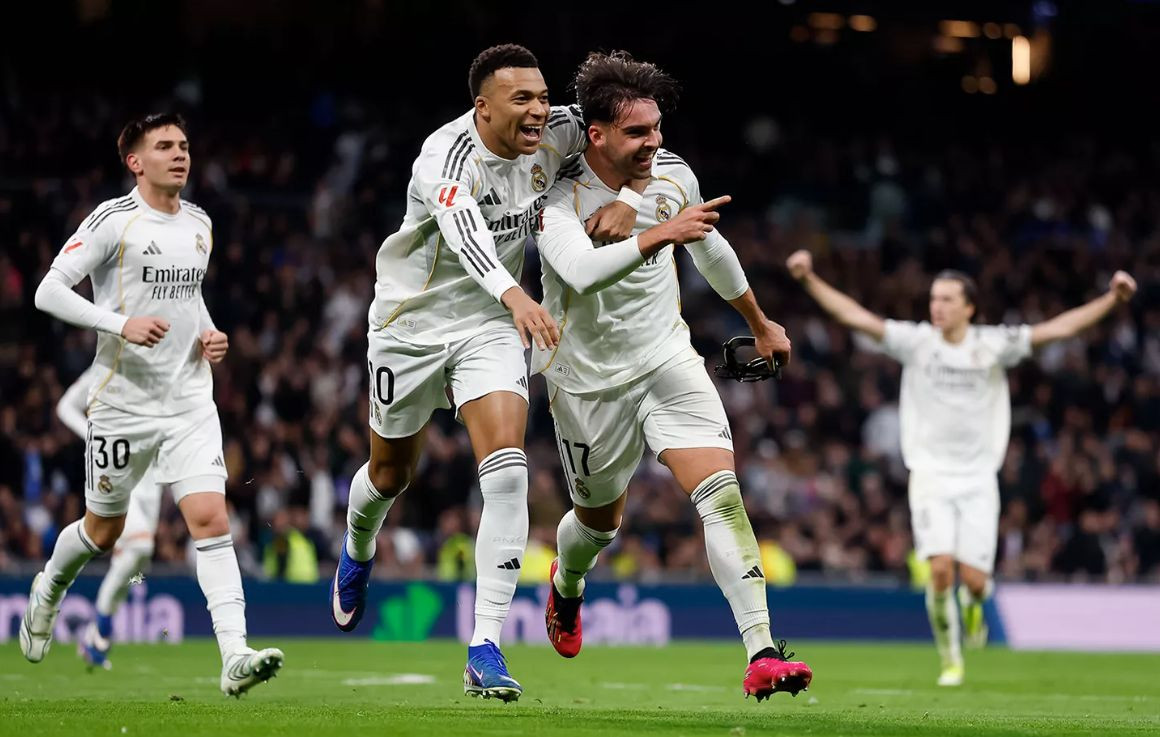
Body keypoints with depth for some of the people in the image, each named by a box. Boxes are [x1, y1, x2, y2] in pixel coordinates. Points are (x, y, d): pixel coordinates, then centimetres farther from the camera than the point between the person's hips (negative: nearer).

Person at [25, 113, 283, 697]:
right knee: (104, 528, 12)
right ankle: (47, 592, 44)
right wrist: (120, 324, -24)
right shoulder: (113, 220, -10)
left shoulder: (200, 224, 10)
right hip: (123, 403, -4)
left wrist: (209, 334, 6)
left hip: (191, 403, 4)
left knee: (211, 519, -13)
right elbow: (49, 292, -13)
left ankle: (235, 657, -21)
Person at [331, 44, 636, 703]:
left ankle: (486, 649, -19)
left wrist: (626, 203, -15)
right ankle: (358, 554, 53)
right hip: (413, 325, -3)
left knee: (507, 467, -18)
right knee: (392, 473, 16)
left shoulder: (554, 134, -11)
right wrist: (514, 294, -67)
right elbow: (463, 230, -49)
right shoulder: (447, 158, -29)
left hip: (492, 326, 3)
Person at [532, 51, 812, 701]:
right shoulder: (560, 199, -21)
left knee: (721, 490, -18)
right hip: (590, 379, -3)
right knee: (601, 520, 15)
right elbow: (580, 271, -42)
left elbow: (711, 248, 16)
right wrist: (660, 234, -54)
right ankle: (567, 585, 54)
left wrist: (761, 324, 27)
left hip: (669, 359, 3)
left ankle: (763, 654, -24)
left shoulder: (673, 174, -5)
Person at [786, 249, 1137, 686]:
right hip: (931, 473, -1)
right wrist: (810, 280, -18)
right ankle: (950, 660, 2)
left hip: (979, 478, 1)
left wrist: (1111, 300, -10)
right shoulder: (916, 341, -3)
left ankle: (974, 603, 33)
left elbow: (1059, 328, -3)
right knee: (940, 568, -16)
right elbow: (854, 316, -8)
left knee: (973, 579, -6)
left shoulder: (993, 345, -1)